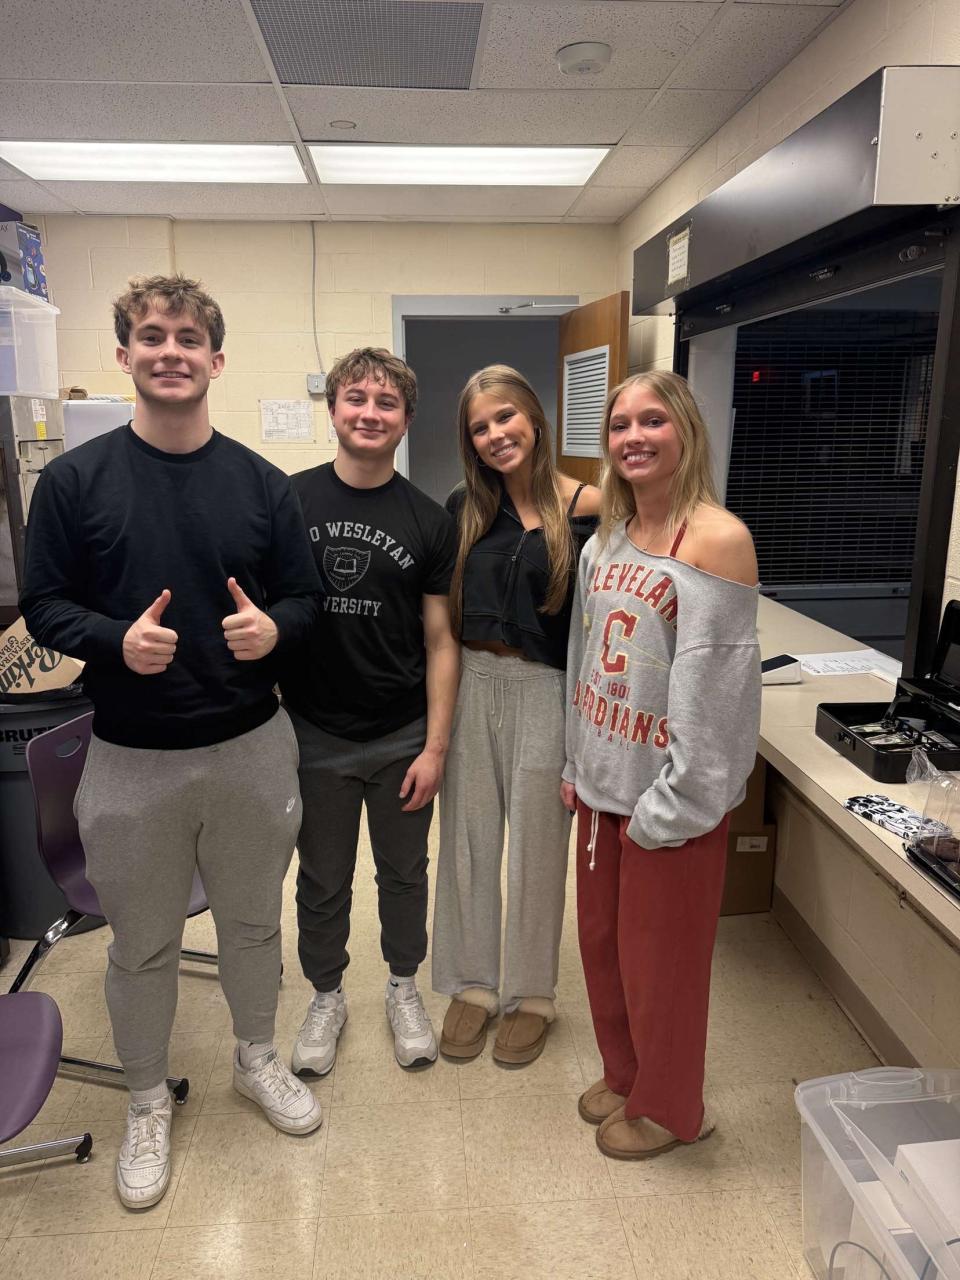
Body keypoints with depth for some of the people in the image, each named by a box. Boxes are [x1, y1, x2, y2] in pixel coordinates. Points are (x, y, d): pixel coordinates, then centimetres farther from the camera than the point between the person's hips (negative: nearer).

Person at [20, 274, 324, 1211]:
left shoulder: (261, 484, 0)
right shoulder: (73, 480, -5)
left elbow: (305, 598, 4)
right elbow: (43, 605, -2)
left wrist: (273, 628, -18)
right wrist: (116, 640, -21)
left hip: (250, 747, 2)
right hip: (131, 757, -1)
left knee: (253, 921, 19)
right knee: (141, 943, 15)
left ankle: (256, 1059, 46)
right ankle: (147, 1102, 40)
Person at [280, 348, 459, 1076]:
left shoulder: (429, 522, -4)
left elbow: (441, 641, -3)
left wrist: (435, 746, -7)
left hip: (402, 738, 0)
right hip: (315, 734, 0)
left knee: (404, 873, 17)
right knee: (323, 880, 17)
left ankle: (404, 986, 42)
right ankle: (327, 995, 40)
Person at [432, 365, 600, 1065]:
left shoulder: (586, 507, -8)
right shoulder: (465, 508, 4)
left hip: (545, 691, -3)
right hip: (469, 685, 4)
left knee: (536, 846, 10)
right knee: (468, 841, 13)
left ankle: (531, 994, 32)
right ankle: (471, 984, 33)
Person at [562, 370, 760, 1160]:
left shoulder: (716, 538, -17)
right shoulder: (606, 539, 6)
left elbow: (711, 685, -20)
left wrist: (670, 803, -18)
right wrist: (577, 762, 12)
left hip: (671, 790, -7)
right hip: (603, 780, 7)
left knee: (661, 955, 11)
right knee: (602, 938, 20)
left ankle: (668, 1107, 36)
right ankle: (622, 1073, 45)